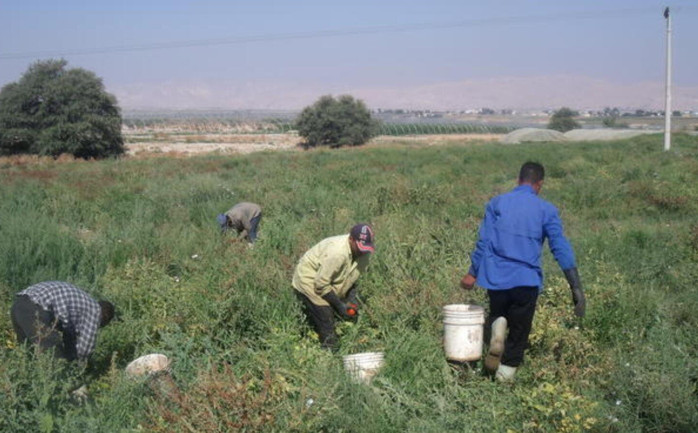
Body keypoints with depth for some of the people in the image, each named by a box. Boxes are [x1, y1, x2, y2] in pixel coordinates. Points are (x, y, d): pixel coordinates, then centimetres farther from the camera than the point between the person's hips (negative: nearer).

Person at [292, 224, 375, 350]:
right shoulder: (337, 253, -37)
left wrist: (351, 300, -9)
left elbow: (352, 277, 5)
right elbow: (321, 285, -31)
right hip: (310, 283, -8)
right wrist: (340, 306, -22)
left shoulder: (364, 253, -12)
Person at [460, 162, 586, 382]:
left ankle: (498, 326, -6)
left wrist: (473, 273, 10)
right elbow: (560, 247, -6)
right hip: (527, 280, -1)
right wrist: (576, 287, -7)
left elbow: (484, 241, 1)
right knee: (518, 333, 14)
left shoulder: (497, 203, 4)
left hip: (496, 277, 1)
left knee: (498, 314, 26)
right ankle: (506, 374, 12)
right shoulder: (547, 210, 0)